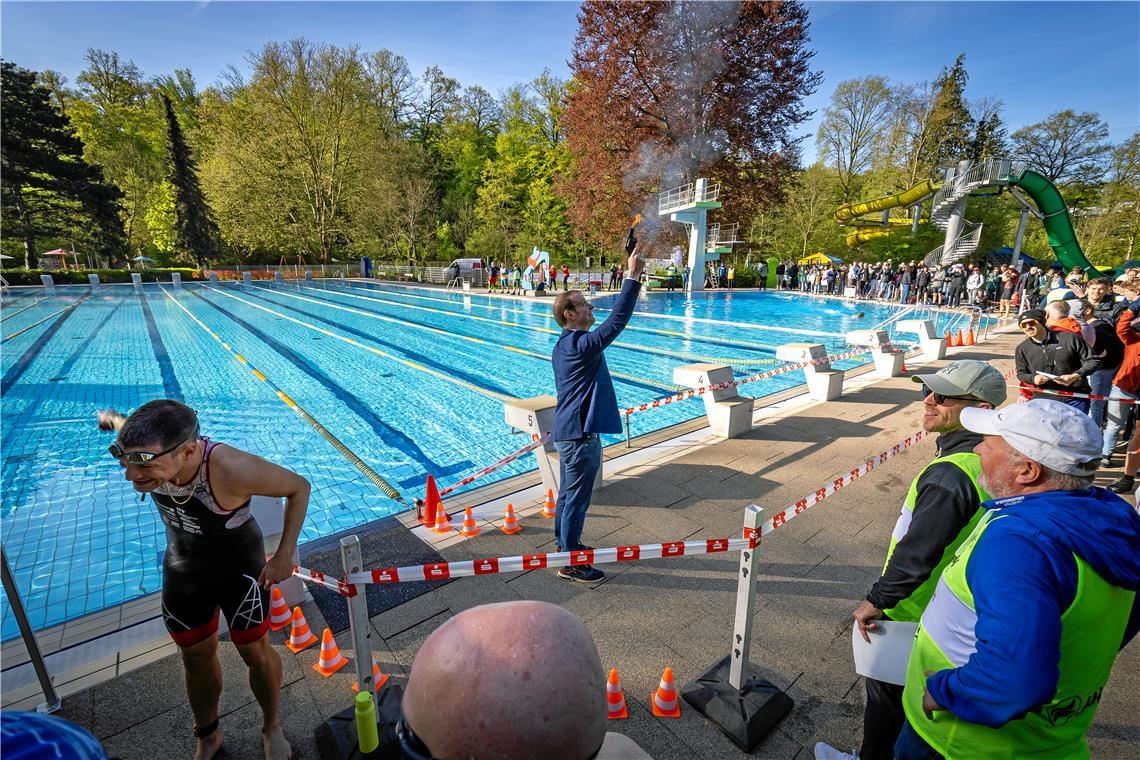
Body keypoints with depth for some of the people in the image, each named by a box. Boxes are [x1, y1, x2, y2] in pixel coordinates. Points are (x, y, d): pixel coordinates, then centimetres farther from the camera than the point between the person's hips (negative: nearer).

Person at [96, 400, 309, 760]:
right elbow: (121, 421, 3)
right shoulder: (145, 445, -25)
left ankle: (272, 727, 42)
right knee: (197, 657, 21)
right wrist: (111, 418, 26)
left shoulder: (231, 468, -41)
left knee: (256, 654, 12)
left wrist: (285, 554, -25)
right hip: (182, 569, 5)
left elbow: (299, 487, -25)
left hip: (239, 568, -4)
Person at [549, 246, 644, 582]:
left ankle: (564, 545, 40)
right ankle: (570, 564, 18)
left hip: (567, 431, 10)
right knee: (577, 499, 3)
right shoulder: (582, 344, -21)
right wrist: (632, 277, -24)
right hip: (580, 435, -10)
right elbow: (616, 321, -28)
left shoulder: (564, 344, 11)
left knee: (568, 492, 22)